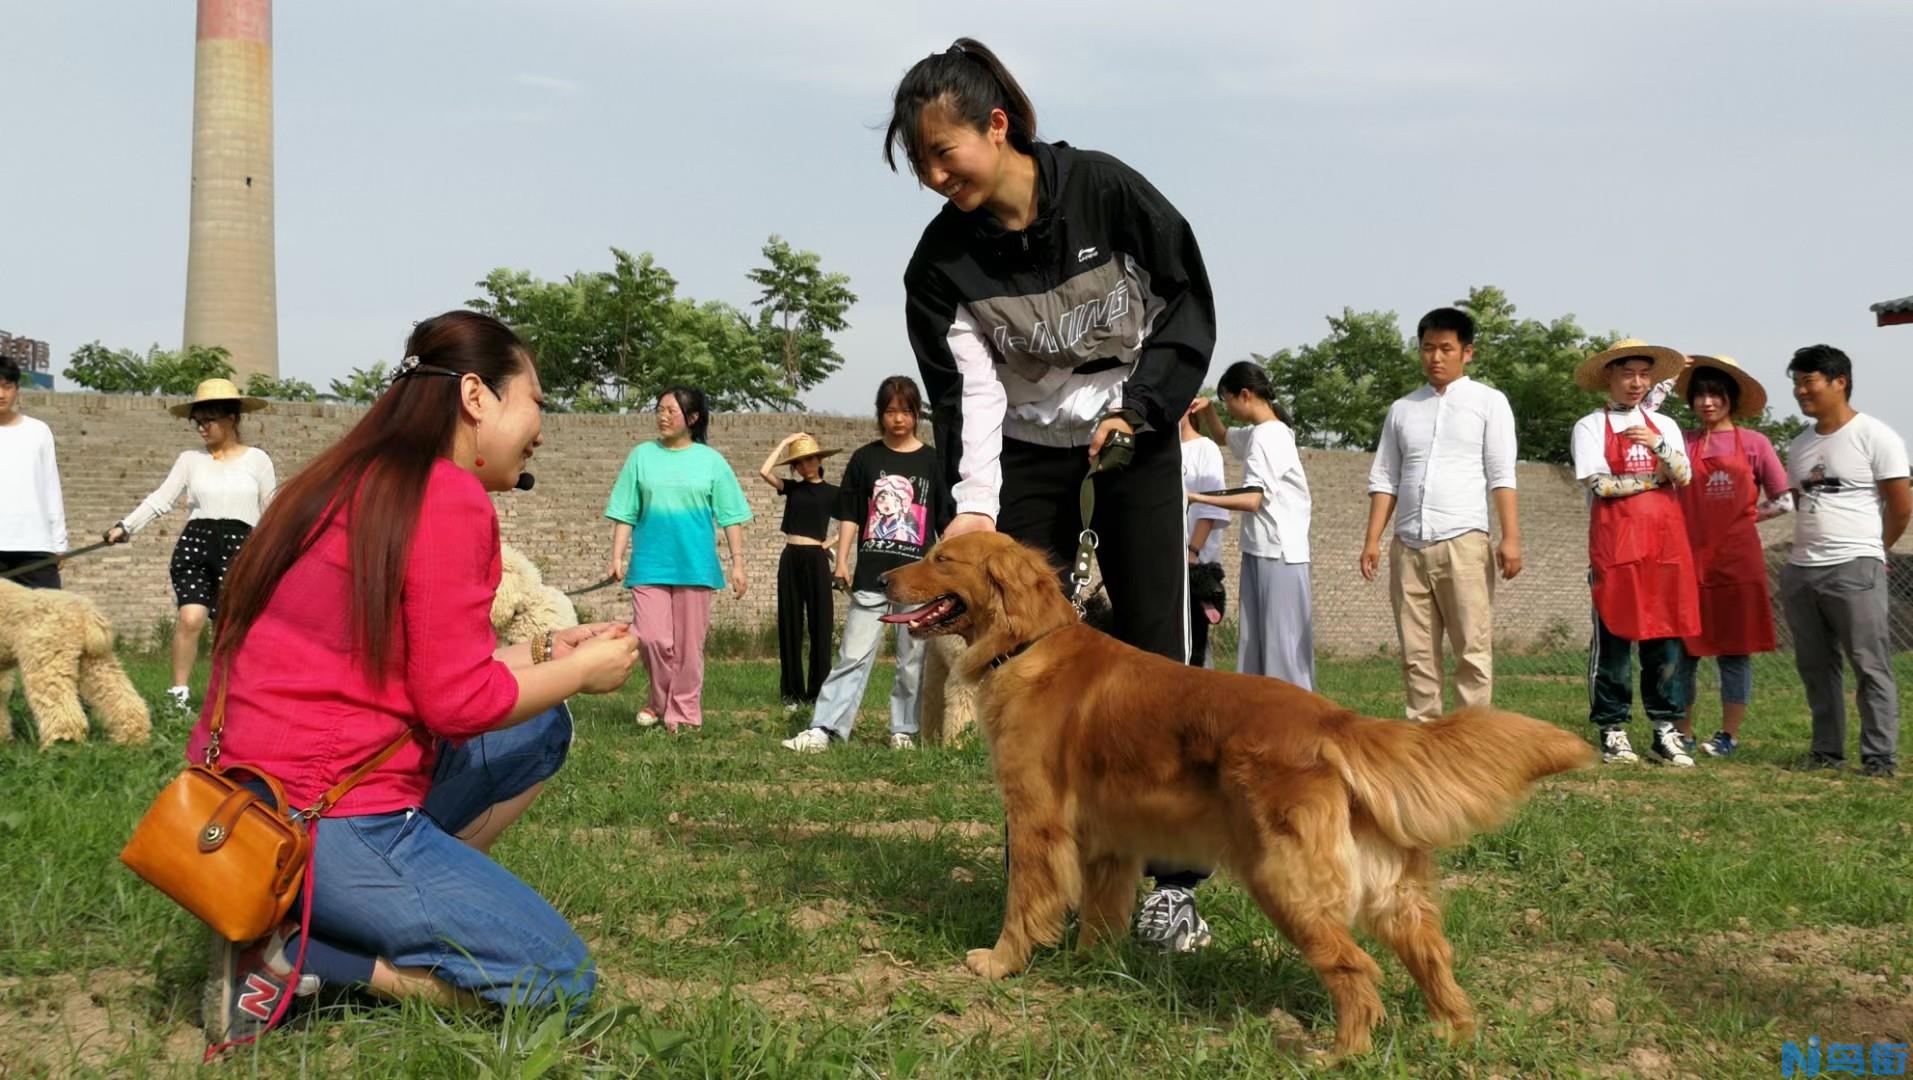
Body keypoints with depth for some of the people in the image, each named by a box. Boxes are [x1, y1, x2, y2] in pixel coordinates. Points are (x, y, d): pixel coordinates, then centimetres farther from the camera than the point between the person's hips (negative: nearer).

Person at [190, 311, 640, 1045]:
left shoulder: (358, 482, 14)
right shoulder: (450, 498, -15)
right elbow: (456, 701, -16)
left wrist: (543, 656, 14)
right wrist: (582, 671, 0)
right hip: (325, 819, -10)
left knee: (541, 731, 20)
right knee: (561, 980, 0)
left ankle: (391, 911, 6)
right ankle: (291, 954, -6)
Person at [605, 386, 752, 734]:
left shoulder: (712, 461, 4)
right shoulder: (642, 456, 6)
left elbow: (731, 518, 5)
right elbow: (625, 513, 7)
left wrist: (738, 563, 0)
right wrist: (617, 557, -1)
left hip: (695, 566, 0)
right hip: (649, 565, 0)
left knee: (689, 644, 2)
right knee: (651, 637, -9)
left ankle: (683, 713, 12)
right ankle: (661, 700, 14)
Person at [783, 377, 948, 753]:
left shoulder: (931, 461, 5)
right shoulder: (866, 458, 7)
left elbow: (947, 522, 7)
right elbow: (849, 514, 8)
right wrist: (842, 562, 1)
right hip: (871, 576, 0)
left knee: (913, 659, 6)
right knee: (854, 655, -3)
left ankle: (904, 730, 17)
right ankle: (824, 729, -5)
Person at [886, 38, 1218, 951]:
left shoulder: (1107, 191, -18)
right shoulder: (942, 260, -13)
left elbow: (1189, 301, -7)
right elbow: (968, 392, -18)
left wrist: (1139, 405, -17)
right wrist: (972, 506, -31)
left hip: (1135, 438, -2)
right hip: (1027, 456, 2)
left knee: (1155, 652, -6)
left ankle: (1170, 881, -1)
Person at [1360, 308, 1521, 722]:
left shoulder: (1489, 402, 7)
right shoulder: (1402, 409, 16)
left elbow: (1502, 476, 0)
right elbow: (1384, 479, 14)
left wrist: (1511, 537, -9)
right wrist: (1372, 539, 5)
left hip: (1463, 542, -4)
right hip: (1408, 546, 4)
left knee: (1473, 650, -5)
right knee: (1416, 654, 5)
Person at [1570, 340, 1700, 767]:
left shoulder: (1664, 425, 17)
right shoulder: (1590, 426, 5)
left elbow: (1684, 476, 2)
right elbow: (1601, 484, -8)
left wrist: (1656, 444, -14)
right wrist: (1656, 478, 0)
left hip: (1665, 543, 3)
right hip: (1615, 544, -3)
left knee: (1666, 635, 1)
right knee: (1614, 637, -3)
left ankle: (1666, 730, 7)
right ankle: (1613, 731, 3)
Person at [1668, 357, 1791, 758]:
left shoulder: (1754, 443, 4)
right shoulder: (1682, 441, 7)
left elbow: (1784, 502, 7)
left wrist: (1742, 516, 2)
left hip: (1737, 559, -1)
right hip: (1689, 556, 1)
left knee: (1735, 650, 3)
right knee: (1683, 650, 3)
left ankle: (1730, 735, 13)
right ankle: (1683, 734, 13)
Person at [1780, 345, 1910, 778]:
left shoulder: (1875, 437, -5)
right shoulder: (1800, 446, 15)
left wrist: (1868, 550, 8)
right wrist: (1810, 551, 16)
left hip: (1855, 569, -7)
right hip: (1801, 571, 7)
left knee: (1871, 665, -5)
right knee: (1815, 666, 9)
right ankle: (1827, 752, 17)